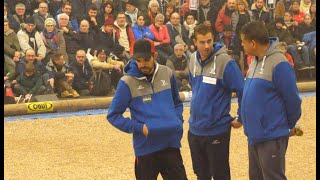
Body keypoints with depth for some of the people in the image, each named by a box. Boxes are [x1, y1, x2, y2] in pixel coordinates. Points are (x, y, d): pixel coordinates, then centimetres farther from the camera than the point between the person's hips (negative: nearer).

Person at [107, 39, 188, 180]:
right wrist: (139, 128, -14)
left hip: (171, 144, 3)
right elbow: (113, 115, -4)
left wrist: (178, 121, 2)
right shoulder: (127, 82, -9)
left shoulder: (167, 73, 4)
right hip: (146, 148, -3)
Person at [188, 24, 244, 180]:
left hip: (217, 130, -6)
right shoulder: (193, 60, 4)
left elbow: (243, 90, -18)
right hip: (194, 129, 6)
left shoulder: (224, 61, -18)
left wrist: (241, 118, -12)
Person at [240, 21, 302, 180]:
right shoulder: (255, 61, 9)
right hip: (254, 135, 9)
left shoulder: (279, 64, -19)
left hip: (272, 137, -9)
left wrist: (291, 124, -1)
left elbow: (292, 98, -14)